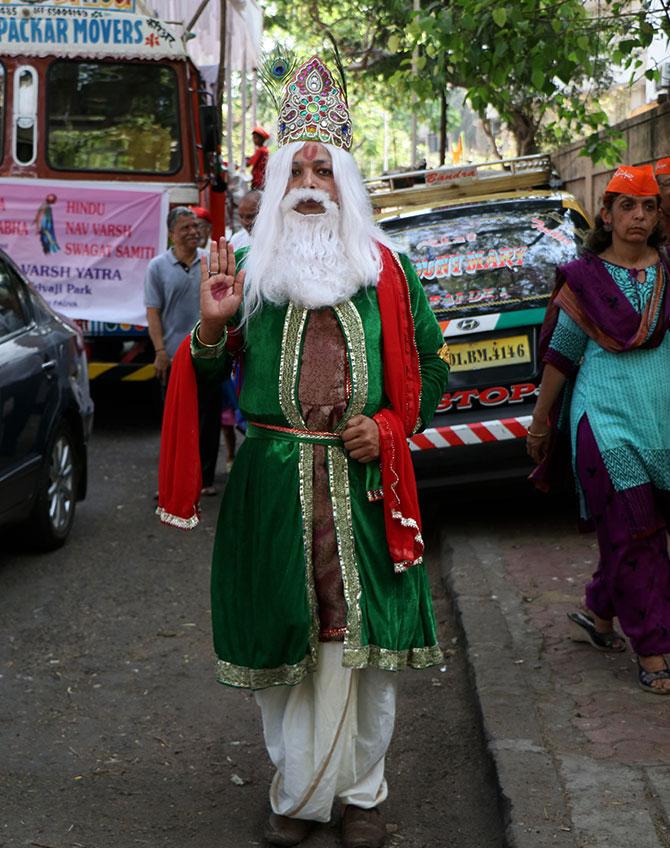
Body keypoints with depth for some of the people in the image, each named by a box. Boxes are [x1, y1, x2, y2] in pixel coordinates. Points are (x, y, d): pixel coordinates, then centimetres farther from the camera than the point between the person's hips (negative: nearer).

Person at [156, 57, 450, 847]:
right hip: (273, 483, 0)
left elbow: (429, 367, 12)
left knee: (362, 635, 2)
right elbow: (209, 377, 8)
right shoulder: (249, 270, 9)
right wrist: (211, 325, -12)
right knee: (282, 639, 4)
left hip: (364, 482, 0)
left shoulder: (386, 269, 9)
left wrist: (389, 428, -4)